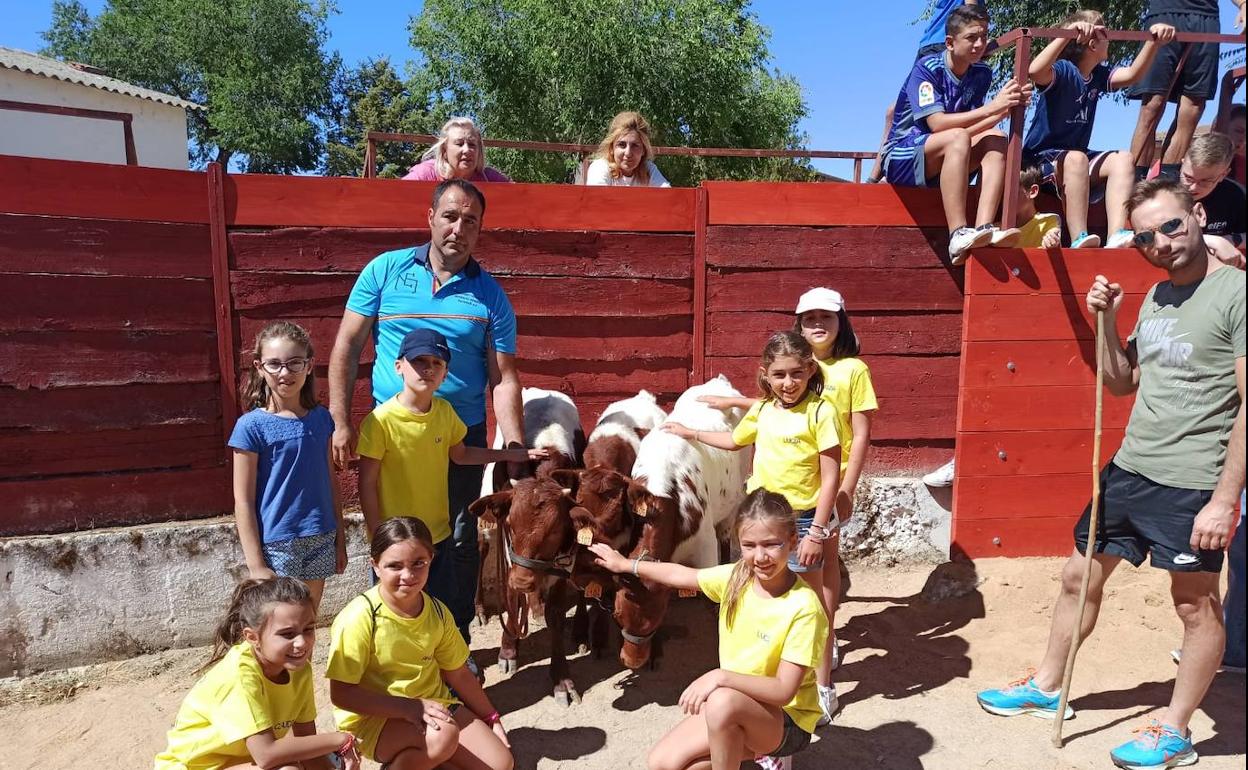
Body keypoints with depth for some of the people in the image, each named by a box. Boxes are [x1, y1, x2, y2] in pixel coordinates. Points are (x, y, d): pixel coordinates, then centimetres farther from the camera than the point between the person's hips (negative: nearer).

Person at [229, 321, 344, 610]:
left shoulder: (321, 418, 4)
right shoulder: (252, 426, -10)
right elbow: (243, 501, -9)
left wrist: (340, 539, 13)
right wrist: (256, 566, -10)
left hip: (320, 541, 4)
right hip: (277, 544, -4)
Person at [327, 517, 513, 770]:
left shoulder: (437, 612, -4)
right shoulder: (359, 618, -21)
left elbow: (458, 673, 8)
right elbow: (341, 694, -19)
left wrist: (491, 718, 7)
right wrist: (409, 707, -26)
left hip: (433, 704, 6)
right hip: (372, 716, -5)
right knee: (443, 735, -33)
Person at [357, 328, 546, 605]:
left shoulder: (445, 411, -2)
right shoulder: (381, 420, -18)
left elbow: (460, 454, 13)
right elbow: (367, 483, -12)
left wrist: (511, 454, 9)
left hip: (439, 535, 5)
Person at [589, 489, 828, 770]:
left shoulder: (803, 607, -26)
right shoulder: (734, 578, -9)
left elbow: (784, 691, -26)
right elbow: (681, 575, 10)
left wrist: (721, 676, -36)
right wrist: (626, 564, 19)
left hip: (788, 720, -6)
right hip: (739, 710, 6)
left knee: (722, 701, -36)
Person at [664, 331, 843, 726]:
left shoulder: (821, 412, -15)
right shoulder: (762, 410, 3)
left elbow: (830, 479, -15)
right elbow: (734, 440, 25)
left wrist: (817, 533, -17)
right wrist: (689, 433, 30)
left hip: (802, 521, -6)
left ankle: (823, 688, 24)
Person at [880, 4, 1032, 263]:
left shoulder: (981, 73, 5)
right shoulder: (927, 68, -14)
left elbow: (973, 126, -4)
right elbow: (937, 123, -26)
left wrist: (1006, 108, -21)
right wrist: (992, 107, -30)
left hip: (939, 161, 6)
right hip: (901, 158, -6)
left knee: (996, 140, -16)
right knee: (957, 138, -32)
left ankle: (983, 229, -33)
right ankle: (959, 237, -41)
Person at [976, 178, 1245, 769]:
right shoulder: (1156, 297, 11)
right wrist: (1106, 320, 3)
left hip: (1191, 484, -7)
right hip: (1128, 470, 8)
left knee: (1197, 607, 10)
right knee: (1080, 577, 15)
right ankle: (1046, 688, 33)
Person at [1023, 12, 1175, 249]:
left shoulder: (1099, 75, 10)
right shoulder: (1063, 70, -13)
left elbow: (1133, 74, 3)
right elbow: (1034, 71, -35)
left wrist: (1153, 41, -11)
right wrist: (1067, 34, -40)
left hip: (1077, 160, 8)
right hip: (1039, 159, -8)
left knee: (1122, 159, -13)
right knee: (1076, 158, -36)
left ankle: (1117, 237, -30)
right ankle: (1079, 240, -39)